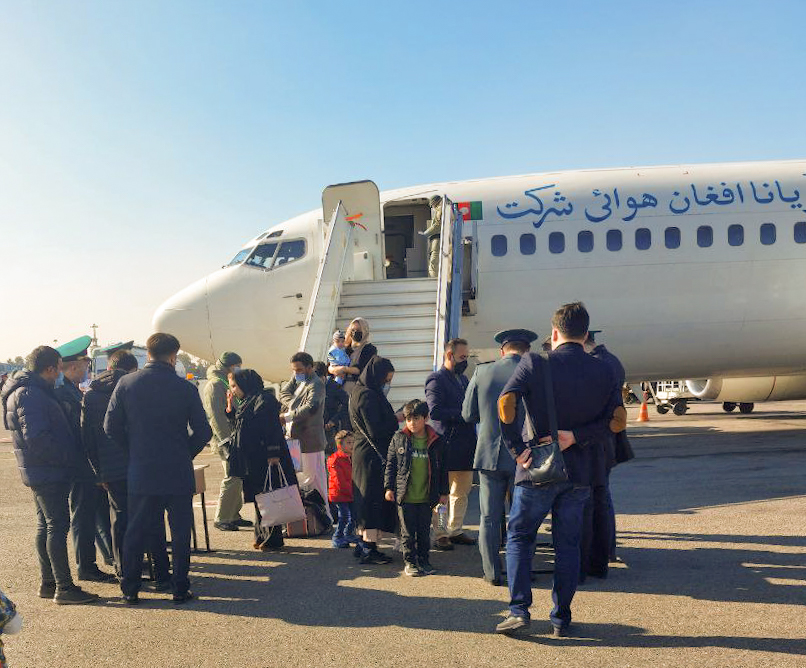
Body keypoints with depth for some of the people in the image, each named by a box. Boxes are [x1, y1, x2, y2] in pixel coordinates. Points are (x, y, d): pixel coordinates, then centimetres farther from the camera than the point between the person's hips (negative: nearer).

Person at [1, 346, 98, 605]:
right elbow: (36, 438, -25)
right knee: (58, 526, -7)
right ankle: (64, 588, -3)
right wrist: (67, 456, -17)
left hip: (41, 472, 11)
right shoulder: (30, 394, -18)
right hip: (48, 472, -11)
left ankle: (48, 583, 23)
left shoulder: (31, 391, 15)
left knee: (46, 526, 15)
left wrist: (68, 454, 17)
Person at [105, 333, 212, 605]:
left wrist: (134, 452, 12)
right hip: (178, 473, -2)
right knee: (180, 532, 9)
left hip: (140, 473, 2)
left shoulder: (126, 384, -2)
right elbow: (203, 431, -6)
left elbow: (111, 427, 0)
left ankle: (130, 590, 18)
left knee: (136, 532, 12)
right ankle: (180, 588, 13)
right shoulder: (185, 388, -7)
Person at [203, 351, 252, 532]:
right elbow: (216, 418, -21)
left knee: (237, 478, 13)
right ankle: (221, 519, 1)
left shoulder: (226, 383, 18)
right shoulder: (215, 385, -14)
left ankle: (233, 515, 22)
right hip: (226, 442, -10)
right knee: (232, 479, -8)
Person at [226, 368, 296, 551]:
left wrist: (273, 454, -23)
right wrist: (231, 408, 12)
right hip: (252, 462, 10)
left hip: (264, 460, -10)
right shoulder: (245, 402, 18)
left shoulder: (263, 399, -12)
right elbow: (238, 426, 22)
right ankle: (262, 536, 23)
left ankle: (273, 539, 2)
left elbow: (272, 428, -18)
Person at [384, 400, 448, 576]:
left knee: (424, 531, 11)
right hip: (405, 496, -1)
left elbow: (442, 469, 8)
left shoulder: (436, 441, 0)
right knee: (408, 531, 6)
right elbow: (390, 464, 4)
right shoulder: (399, 439, -1)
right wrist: (389, 487, 0)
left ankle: (423, 560, 26)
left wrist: (443, 492, 8)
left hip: (427, 497, 1)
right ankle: (410, 561, 18)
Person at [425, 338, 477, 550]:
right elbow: (435, 411, -20)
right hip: (446, 446, -8)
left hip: (466, 444, 8)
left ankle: (455, 531, 25)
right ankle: (439, 535, 10)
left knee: (462, 491, 14)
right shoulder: (436, 380, -9)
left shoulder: (463, 379, 18)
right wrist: (462, 414, -20)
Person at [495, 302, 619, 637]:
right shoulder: (603, 371, 2)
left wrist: (518, 448, -16)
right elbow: (611, 423, -2)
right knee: (568, 543, 13)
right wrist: (575, 436, -10)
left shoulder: (534, 363, -8)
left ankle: (519, 609, 5)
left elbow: (505, 402, -20)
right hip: (580, 471, 3)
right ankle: (561, 617, 17)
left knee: (519, 536, 12)